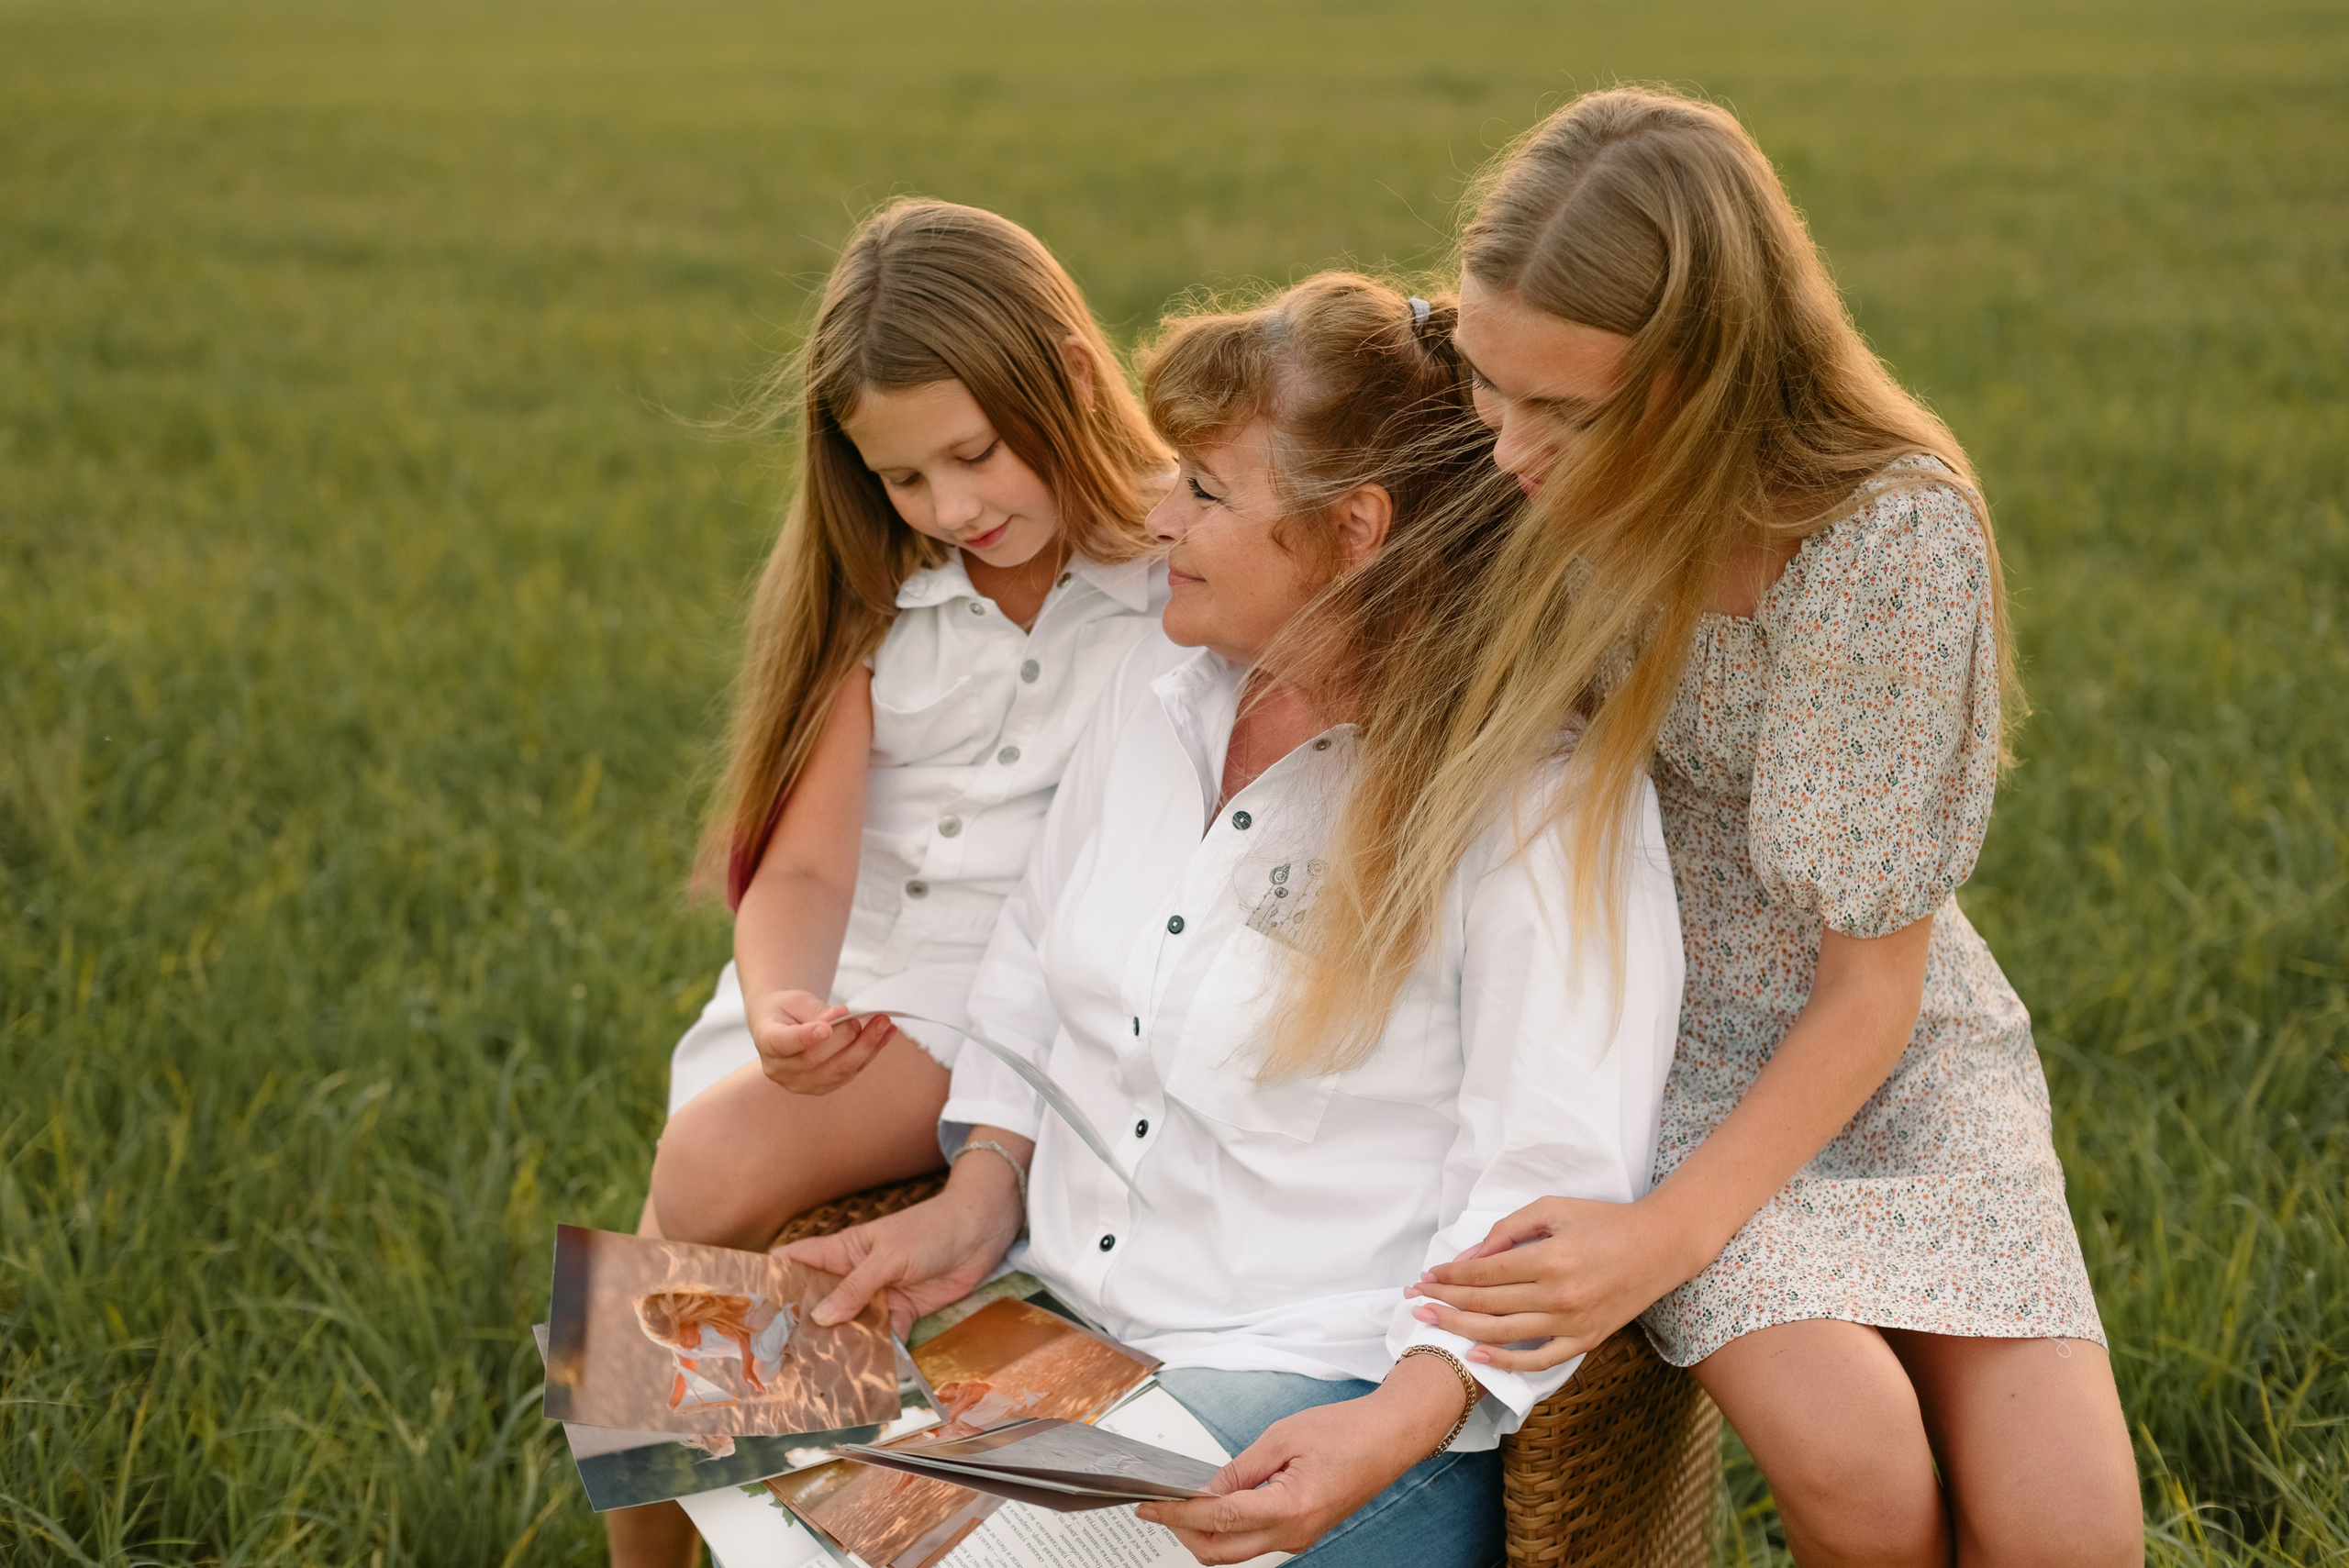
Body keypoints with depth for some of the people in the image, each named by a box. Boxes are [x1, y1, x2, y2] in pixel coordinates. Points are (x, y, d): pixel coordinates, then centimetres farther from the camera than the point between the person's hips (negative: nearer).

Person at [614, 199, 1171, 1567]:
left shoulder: (1185, 575, -1)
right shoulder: (873, 593, 12)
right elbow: (802, 863, 2)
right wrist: (780, 1008, -20)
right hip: (842, 997, 4)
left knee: (727, 1163, -28)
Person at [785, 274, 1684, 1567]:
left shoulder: (1536, 794, -14)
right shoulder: (1164, 684, 9)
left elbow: (1553, 1176, -18)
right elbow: (1036, 965, 18)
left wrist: (1403, 1418, -30)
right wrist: (977, 1199, 3)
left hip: (1327, 1403, -6)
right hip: (1059, 1319, 7)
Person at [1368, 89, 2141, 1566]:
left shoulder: (1897, 541, -24)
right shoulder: (1547, 482, -11)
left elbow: (1870, 987, -19)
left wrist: (1668, 1237, -29)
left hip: (1875, 1049, -1)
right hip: (1645, 1018, 1)